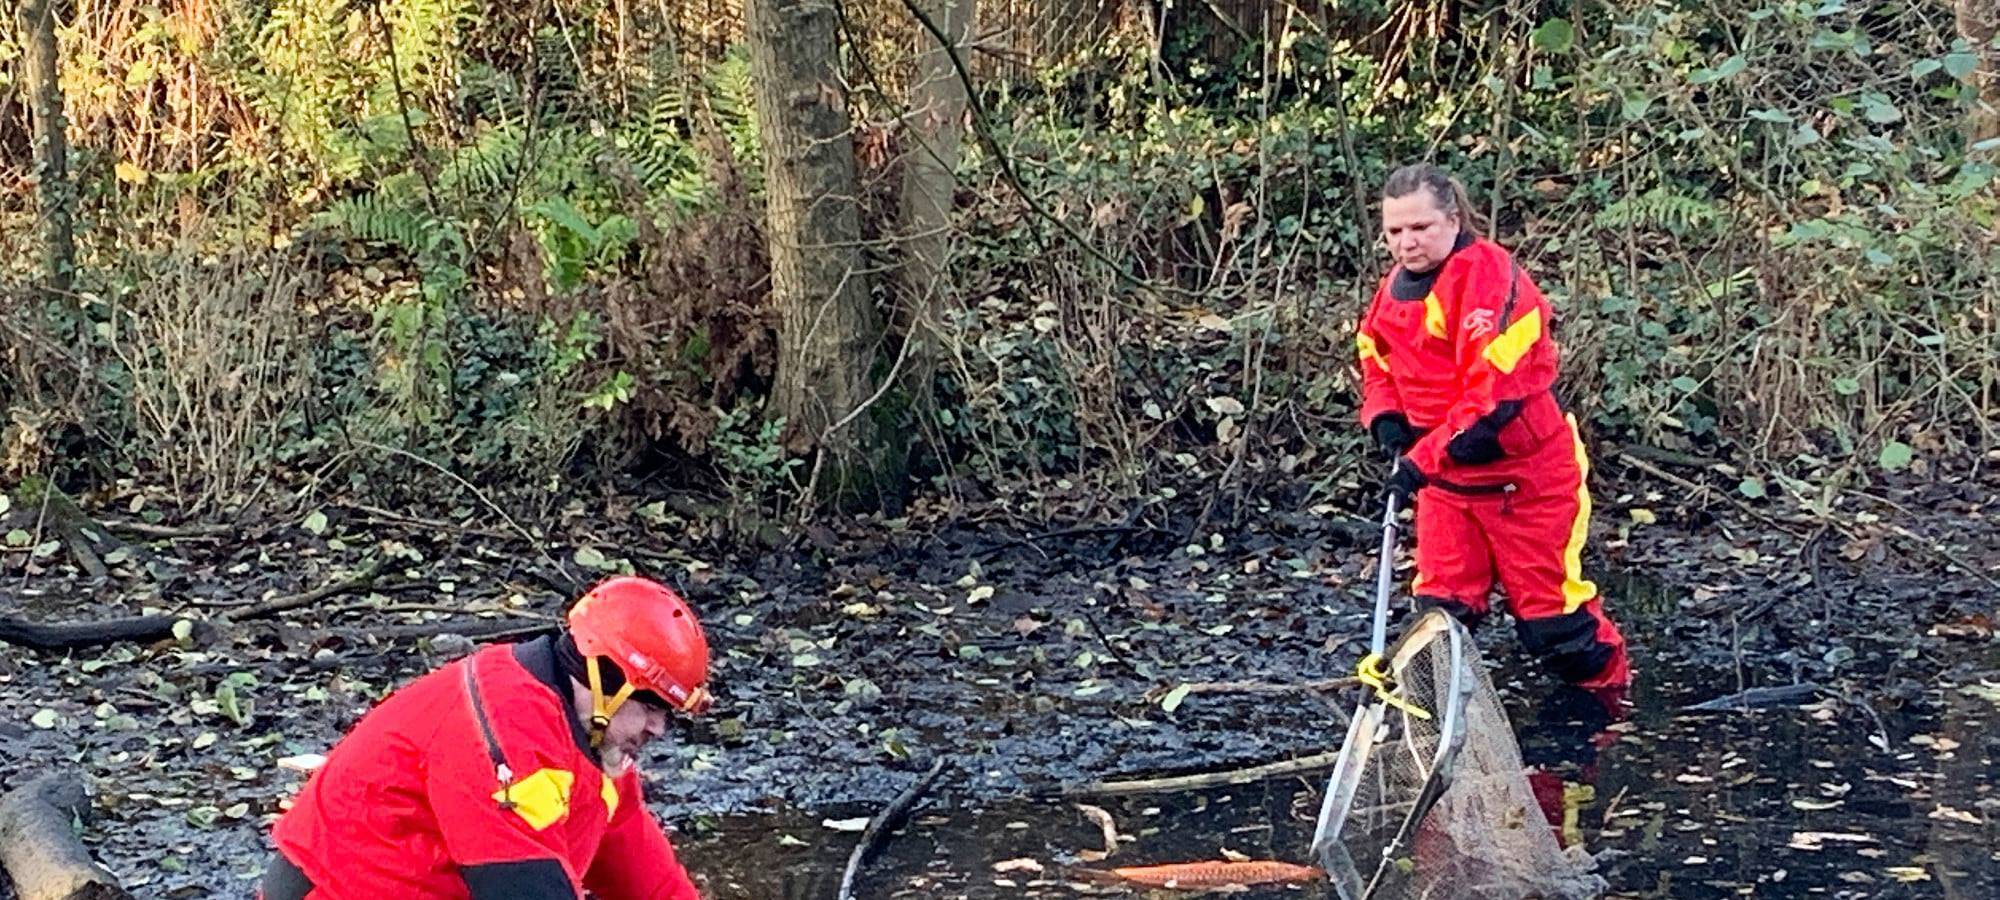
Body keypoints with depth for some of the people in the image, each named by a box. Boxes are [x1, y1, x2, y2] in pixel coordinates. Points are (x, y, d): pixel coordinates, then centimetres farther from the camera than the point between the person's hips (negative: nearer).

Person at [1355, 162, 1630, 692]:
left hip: (1525, 474, -7)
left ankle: (1614, 693, 24)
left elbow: (1494, 390, -28)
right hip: (1445, 475, 7)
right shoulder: (1396, 288, 5)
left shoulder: (1486, 275, -22)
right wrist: (1387, 422, -1)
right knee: (1440, 609, 4)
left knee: (1549, 615, 2)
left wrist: (1425, 457, -28)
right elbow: (1376, 357, 20)